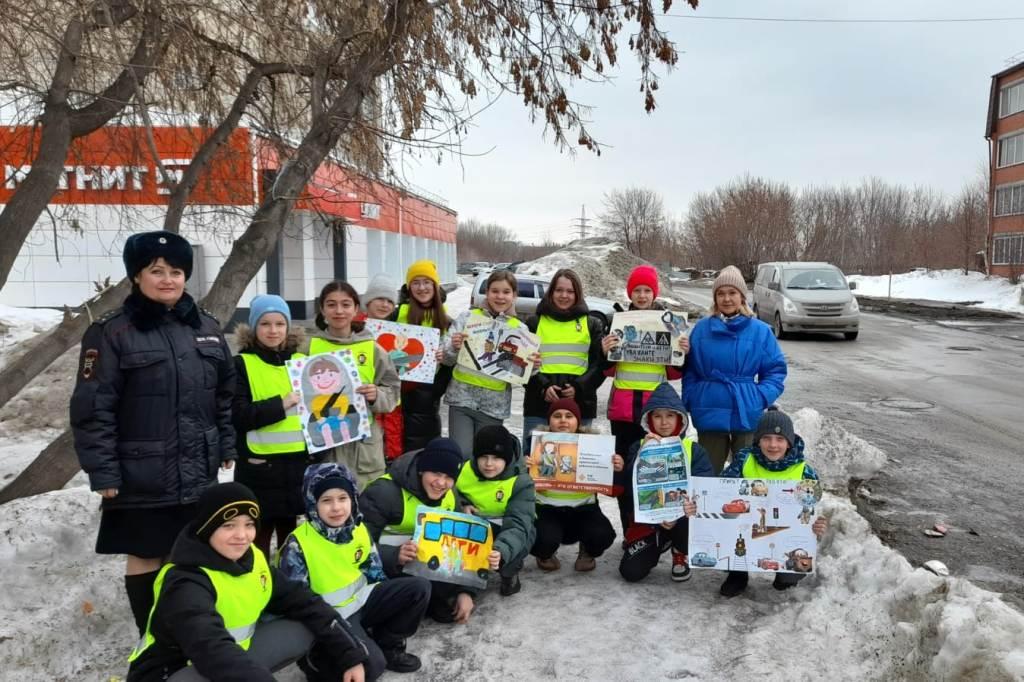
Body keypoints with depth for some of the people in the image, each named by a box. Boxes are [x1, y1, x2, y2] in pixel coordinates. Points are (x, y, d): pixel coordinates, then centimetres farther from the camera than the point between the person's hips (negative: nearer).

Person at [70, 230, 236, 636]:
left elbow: (226, 394, 14)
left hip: (198, 473, 5)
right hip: (141, 476, -5)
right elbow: (92, 409, -12)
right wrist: (102, 473, -14)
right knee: (145, 557, 8)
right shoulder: (112, 333, -10)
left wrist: (227, 446, 11)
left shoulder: (207, 328, 7)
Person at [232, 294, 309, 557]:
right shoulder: (241, 364, -2)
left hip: (297, 464, 4)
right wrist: (280, 405, -15)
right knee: (259, 537, 5)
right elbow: (238, 415, -11)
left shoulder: (301, 361, 9)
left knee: (290, 536, 15)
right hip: (259, 468, -3)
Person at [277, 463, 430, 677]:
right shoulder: (299, 544, -18)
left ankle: (387, 645, 7)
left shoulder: (359, 530, 0)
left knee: (419, 588, -11)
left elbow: (375, 574, 11)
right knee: (371, 664, -28)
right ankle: (317, 660, -1)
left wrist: (395, 603, 5)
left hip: (362, 599, 6)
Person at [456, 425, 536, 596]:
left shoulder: (521, 482, -21)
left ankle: (509, 572, 2)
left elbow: (518, 525, -34)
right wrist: (461, 505, -16)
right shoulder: (464, 470, -13)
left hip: (505, 530, -1)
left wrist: (502, 550, -55)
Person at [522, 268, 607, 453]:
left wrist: (579, 387, -11)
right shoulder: (534, 323, 11)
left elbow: (600, 363, 5)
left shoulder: (592, 325, 12)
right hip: (539, 404, 0)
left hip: (579, 405, 0)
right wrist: (542, 387, -12)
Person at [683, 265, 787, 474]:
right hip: (710, 415, 1)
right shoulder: (701, 329, 3)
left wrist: (761, 397, -11)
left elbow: (776, 370, 3)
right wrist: (690, 400, -5)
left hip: (747, 415, -1)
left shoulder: (760, 331, 0)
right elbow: (689, 370, 7)